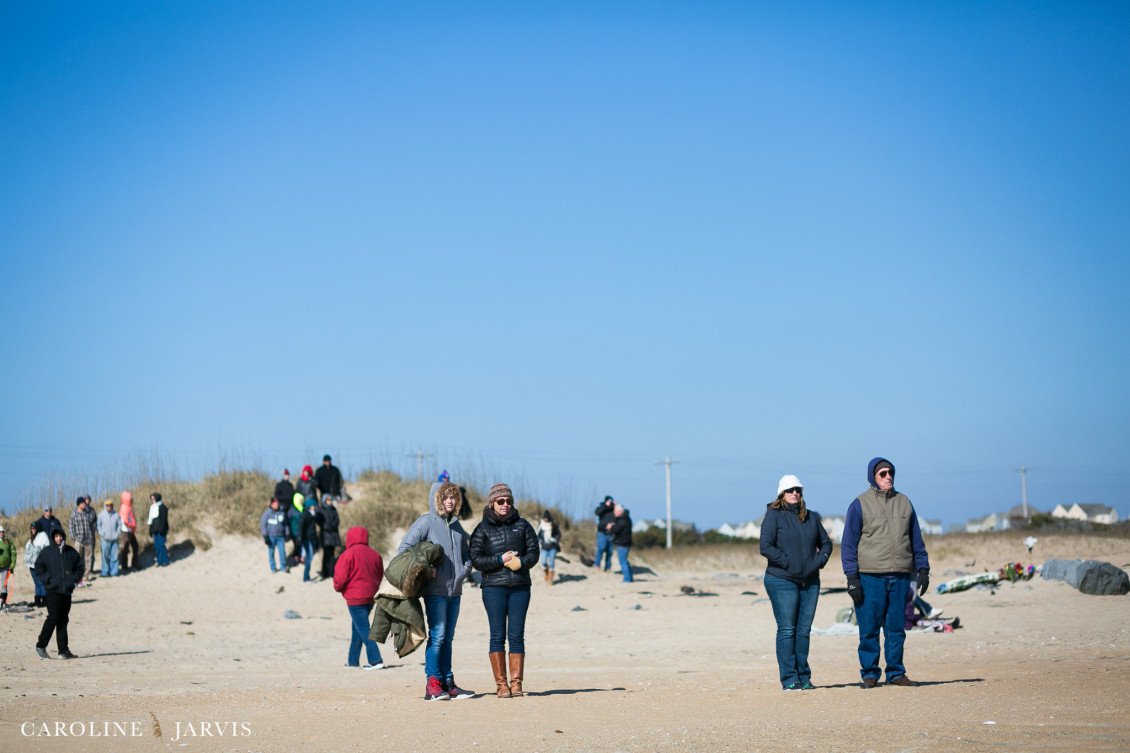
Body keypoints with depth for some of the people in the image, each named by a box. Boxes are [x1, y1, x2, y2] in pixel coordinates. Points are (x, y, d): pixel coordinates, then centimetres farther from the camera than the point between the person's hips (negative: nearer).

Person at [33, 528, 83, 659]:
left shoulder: (71, 552, 10)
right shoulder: (47, 552, 0)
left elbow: (79, 567, 18)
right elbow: (38, 569, 1)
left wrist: (75, 579, 3)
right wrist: (48, 580, -9)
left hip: (67, 591, 4)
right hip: (53, 591, -4)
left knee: (63, 620, 6)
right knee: (53, 618, -9)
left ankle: (63, 650, 7)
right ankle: (41, 646, 3)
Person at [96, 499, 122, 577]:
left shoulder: (116, 515, 5)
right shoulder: (101, 515, 0)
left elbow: (119, 524, 12)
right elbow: (98, 525, 2)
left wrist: (118, 533, 0)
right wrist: (102, 533, -8)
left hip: (114, 538, 2)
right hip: (105, 539, -2)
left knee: (114, 556, 3)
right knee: (105, 556, -1)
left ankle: (114, 571, 12)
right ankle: (105, 572, 5)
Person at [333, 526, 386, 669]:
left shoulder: (348, 554, -13)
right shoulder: (374, 554, 8)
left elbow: (340, 577, -13)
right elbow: (380, 575, 15)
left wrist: (338, 587, 8)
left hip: (356, 598, -7)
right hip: (371, 596, 7)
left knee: (363, 629, -5)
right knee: (357, 629, 17)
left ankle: (376, 661, -13)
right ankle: (353, 661, 21)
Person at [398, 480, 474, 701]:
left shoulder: (456, 525, 17)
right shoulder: (426, 522, -4)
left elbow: (466, 551, 28)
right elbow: (404, 548, -8)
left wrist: (466, 567, 9)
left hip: (454, 590, 7)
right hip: (435, 590, -7)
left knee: (448, 638, 9)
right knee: (437, 636, -10)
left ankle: (447, 683, 12)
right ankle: (432, 684, -8)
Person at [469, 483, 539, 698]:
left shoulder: (522, 525, 10)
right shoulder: (483, 529, 4)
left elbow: (533, 553, 7)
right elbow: (475, 559, -2)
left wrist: (520, 562, -13)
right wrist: (500, 560, -13)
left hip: (520, 587, 2)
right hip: (493, 587, -2)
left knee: (516, 635, -1)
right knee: (498, 635, -4)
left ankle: (516, 683, 1)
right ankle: (501, 684, 0)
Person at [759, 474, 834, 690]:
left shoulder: (812, 517, 13)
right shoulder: (773, 516, -2)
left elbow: (826, 543, 20)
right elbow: (766, 547, -10)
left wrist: (819, 561, 2)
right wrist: (789, 563, -15)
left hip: (810, 582, 5)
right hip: (782, 581, -5)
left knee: (804, 630, 8)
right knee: (787, 630, -5)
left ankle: (804, 678, 13)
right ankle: (789, 679, -3)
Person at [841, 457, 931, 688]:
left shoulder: (904, 502, 14)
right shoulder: (859, 504, 1)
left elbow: (916, 540, 19)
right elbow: (849, 544, 0)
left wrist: (923, 569, 10)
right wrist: (852, 578, -8)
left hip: (900, 577, 3)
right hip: (870, 576, -3)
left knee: (897, 628, 5)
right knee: (869, 628, -2)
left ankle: (896, 673, 12)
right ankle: (869, 674, 6)